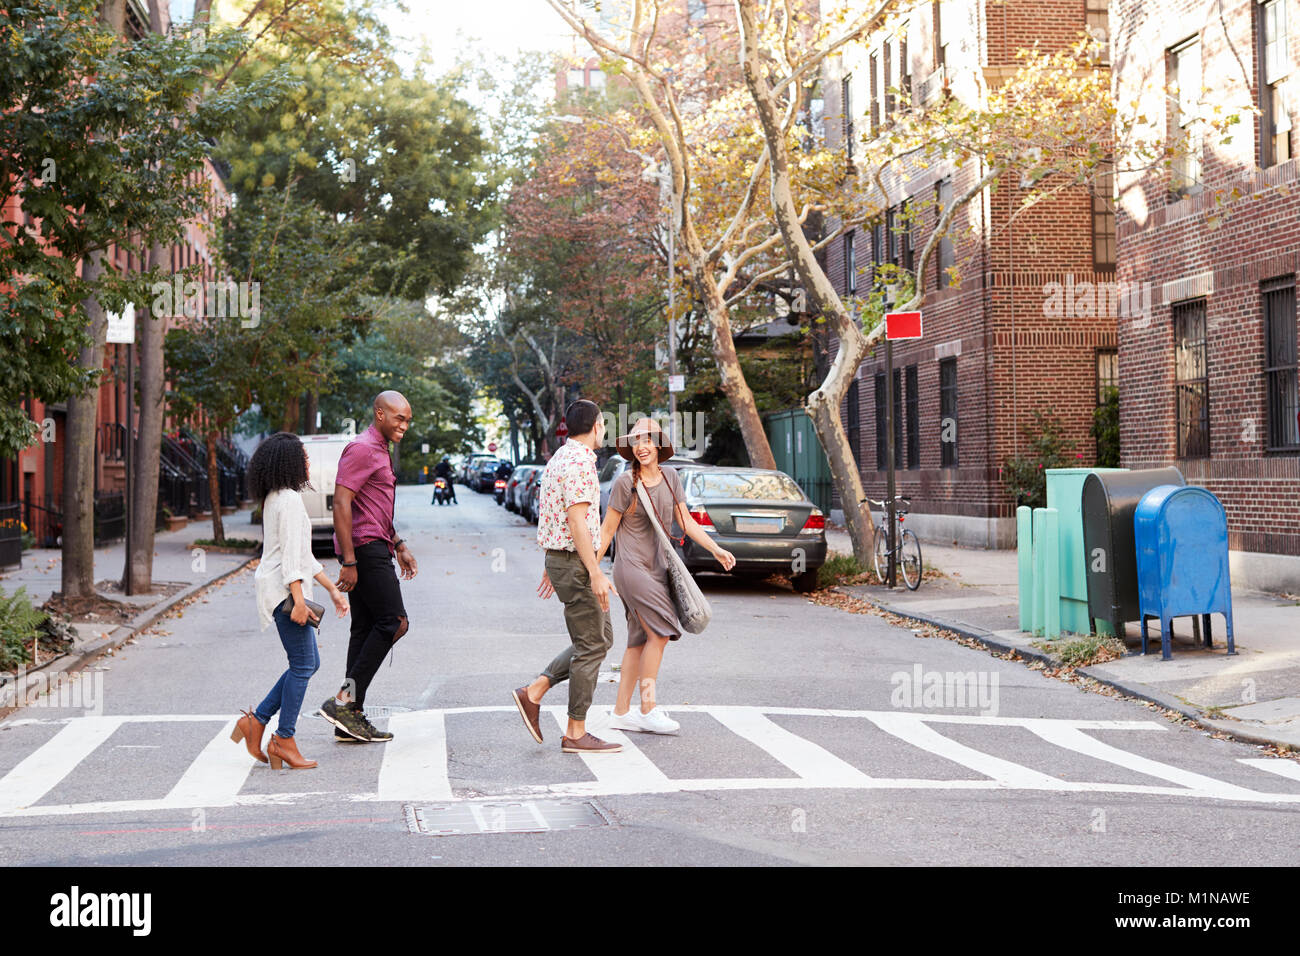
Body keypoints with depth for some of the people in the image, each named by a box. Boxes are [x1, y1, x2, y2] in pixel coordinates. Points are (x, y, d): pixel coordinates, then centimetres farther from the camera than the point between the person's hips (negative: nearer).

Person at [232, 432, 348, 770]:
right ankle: (283, 739, 0)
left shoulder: (277, 499, 18)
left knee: (308, 664, 12)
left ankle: (257, 721, 12)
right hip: (285, 590, -10)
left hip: (283, 589, 10)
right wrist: (298, 599, -22)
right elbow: (290, 554, -19)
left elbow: (303, 554, 22)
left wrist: (332, 589, 22)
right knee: (303, 665, -5)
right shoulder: (289, 499, -13)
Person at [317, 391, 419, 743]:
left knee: (366, 629, 8)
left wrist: (399, 546, 24)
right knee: (393, 622, -12)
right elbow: (342, 503, -19)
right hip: (365, 547, -10)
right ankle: (345, 700, -12)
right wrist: (348, 562, -23)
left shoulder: (380, 451, 21)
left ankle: (351, 717, 9)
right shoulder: (361, 448, -12)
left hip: (375, 549, 10)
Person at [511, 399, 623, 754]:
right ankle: (576, 733, 1)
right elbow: (577, 522, -22)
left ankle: (534, 692, 11)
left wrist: (551, 567, 25)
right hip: (575, 562, -10)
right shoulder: (580, 463, -16)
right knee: (591, 646, -3)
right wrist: (596, 573, -23)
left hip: (559, 558, 10)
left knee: (601, 638, 14)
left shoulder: (559, 458, 16)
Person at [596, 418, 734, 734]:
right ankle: (648, 711, -4)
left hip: (657, 567, 7)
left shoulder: (670, 477, 6)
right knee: (659, 633, -11)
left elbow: (686, 521, 10)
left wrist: (716, 550, 2)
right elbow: (607, 530, -6)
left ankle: (621, 712, 15)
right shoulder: (626, 482, -11)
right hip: (632, 566, -7)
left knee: (640, 641, 8)